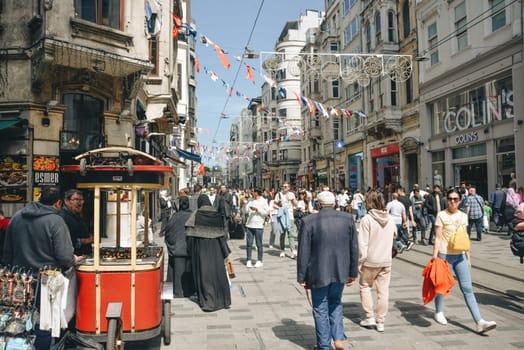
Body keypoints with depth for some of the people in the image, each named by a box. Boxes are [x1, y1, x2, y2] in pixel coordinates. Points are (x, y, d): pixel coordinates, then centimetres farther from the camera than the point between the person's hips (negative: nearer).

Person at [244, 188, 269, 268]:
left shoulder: (263, 201, -2)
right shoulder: (251, 201, 15)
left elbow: (267, 212, -11)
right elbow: (247, 211, 22)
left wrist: (257, 209, -16)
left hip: (258, 226, -5)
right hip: (249, 225, 5)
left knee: (259, 244, 2)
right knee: (249, 243, 4)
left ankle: (259, 261, 10)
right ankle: (248, 261, 11)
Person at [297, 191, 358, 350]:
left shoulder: (309, 221, -11)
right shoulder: (348, 219, -1)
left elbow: (303, 252, -9)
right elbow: (354, 248, 3)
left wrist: (302, 277, -1)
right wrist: (353, 272, 12)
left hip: (318, 273, -3)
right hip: (340, 272, 3)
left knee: (321, 309, 11)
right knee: (335, 303, 24)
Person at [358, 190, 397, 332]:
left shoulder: (367, 219, -16)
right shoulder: (390, 219, 0)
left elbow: (362, 244, -15)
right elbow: (394, 235, 18)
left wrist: (360, 262, -8)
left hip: (370, 260, -4)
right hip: (386, 260, 4)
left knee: (365, 286, 17)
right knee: (383, 291, 9)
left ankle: (370, 316, 16)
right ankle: (380, 322, 17)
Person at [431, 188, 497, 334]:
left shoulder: (463, 216, 8)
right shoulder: (442, 215, -6)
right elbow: (438, 238, -7)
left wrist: (468, 257, 12)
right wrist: (434, 257, -12)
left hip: (460, 256, 4)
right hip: (445, 255, -4)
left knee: (467, 288, -1)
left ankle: (479, 322, -5)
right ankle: (439, 312, 33)